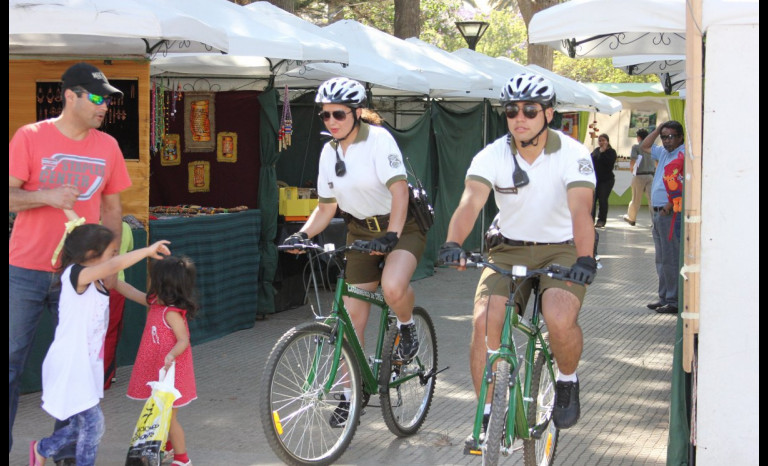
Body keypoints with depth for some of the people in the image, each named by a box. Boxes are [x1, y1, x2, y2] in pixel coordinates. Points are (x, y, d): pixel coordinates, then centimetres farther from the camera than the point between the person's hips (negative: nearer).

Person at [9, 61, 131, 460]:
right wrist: (47, 195, -23)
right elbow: (10, 196, -5)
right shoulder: (30, 137, -3)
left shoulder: (107, 146, 7)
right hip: (25, 272, -3)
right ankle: (5, 444, 13)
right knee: (12, 360, 1)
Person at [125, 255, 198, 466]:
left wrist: (171, 354, -43)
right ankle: (166, 447, 42)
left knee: (168, 417, 2)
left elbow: (183, 340, -26)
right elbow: (135, 294, 12)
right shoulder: (155, 303, 1)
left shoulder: (171, 313, -24)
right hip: (155, 370, 9)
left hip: (170, 373, -9)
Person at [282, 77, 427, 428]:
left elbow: (399, 189, -25)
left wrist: (392, 235, -37)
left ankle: (407, 328, -1)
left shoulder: (378, 139, -17)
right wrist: (303, 234, -10)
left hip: (402, 227, -6)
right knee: (352, 316, 3)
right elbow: (326, 206, 8)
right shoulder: (329, 152, 3)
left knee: (393, 287, -35)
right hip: (361, 232, 6)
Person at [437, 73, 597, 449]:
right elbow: (470, 202, -23)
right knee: (484, 320, -20)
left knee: (560, 319, -30)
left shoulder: (572, 154, -14)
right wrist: (452, 244, -43)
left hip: (560, 250, -2)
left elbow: (580, 210, -27)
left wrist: (585, 258, -44)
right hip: (509, 249, 2)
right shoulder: (493, 155, -9)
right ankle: (488, 416, -4)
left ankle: (567, 382, 3)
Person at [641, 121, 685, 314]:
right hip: (658, 212, 10)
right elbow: (645, 146, 32)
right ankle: (664, 298, 22)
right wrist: (657, 130, 17)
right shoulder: (664, 152, 16)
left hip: (671, 214, -10)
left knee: (671, 260, -8)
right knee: (662, 260, 14)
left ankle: (675, 301, -4)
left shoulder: (683, 154, -13)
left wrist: (669, 206, -22)